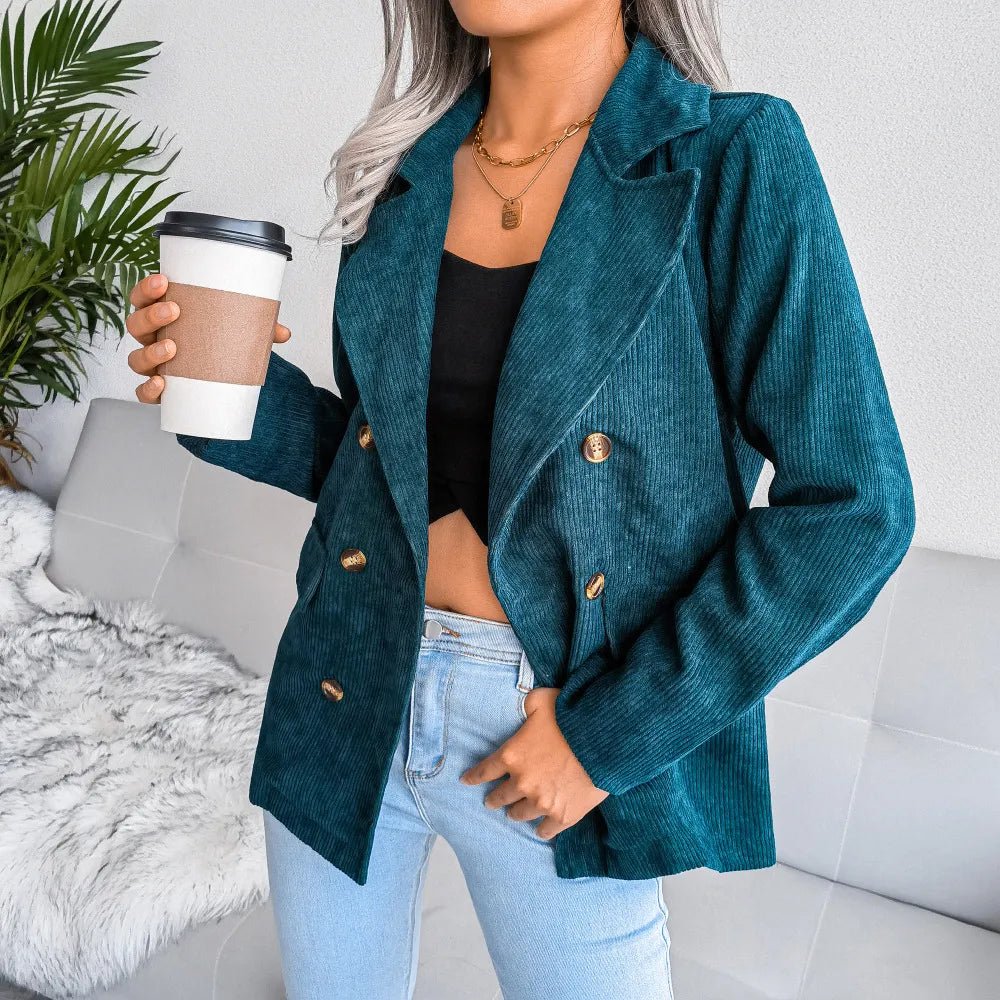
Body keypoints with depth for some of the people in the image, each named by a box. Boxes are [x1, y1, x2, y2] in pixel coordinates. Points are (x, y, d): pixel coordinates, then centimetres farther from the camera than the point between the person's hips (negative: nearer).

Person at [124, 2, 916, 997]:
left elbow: (851, 507, -13)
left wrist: (614, 733, -14)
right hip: (348, 694, 5)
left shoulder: (734, 159, -11)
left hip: (555, 728, -4)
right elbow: (377, 454, 10)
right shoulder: (402, 169, 3)